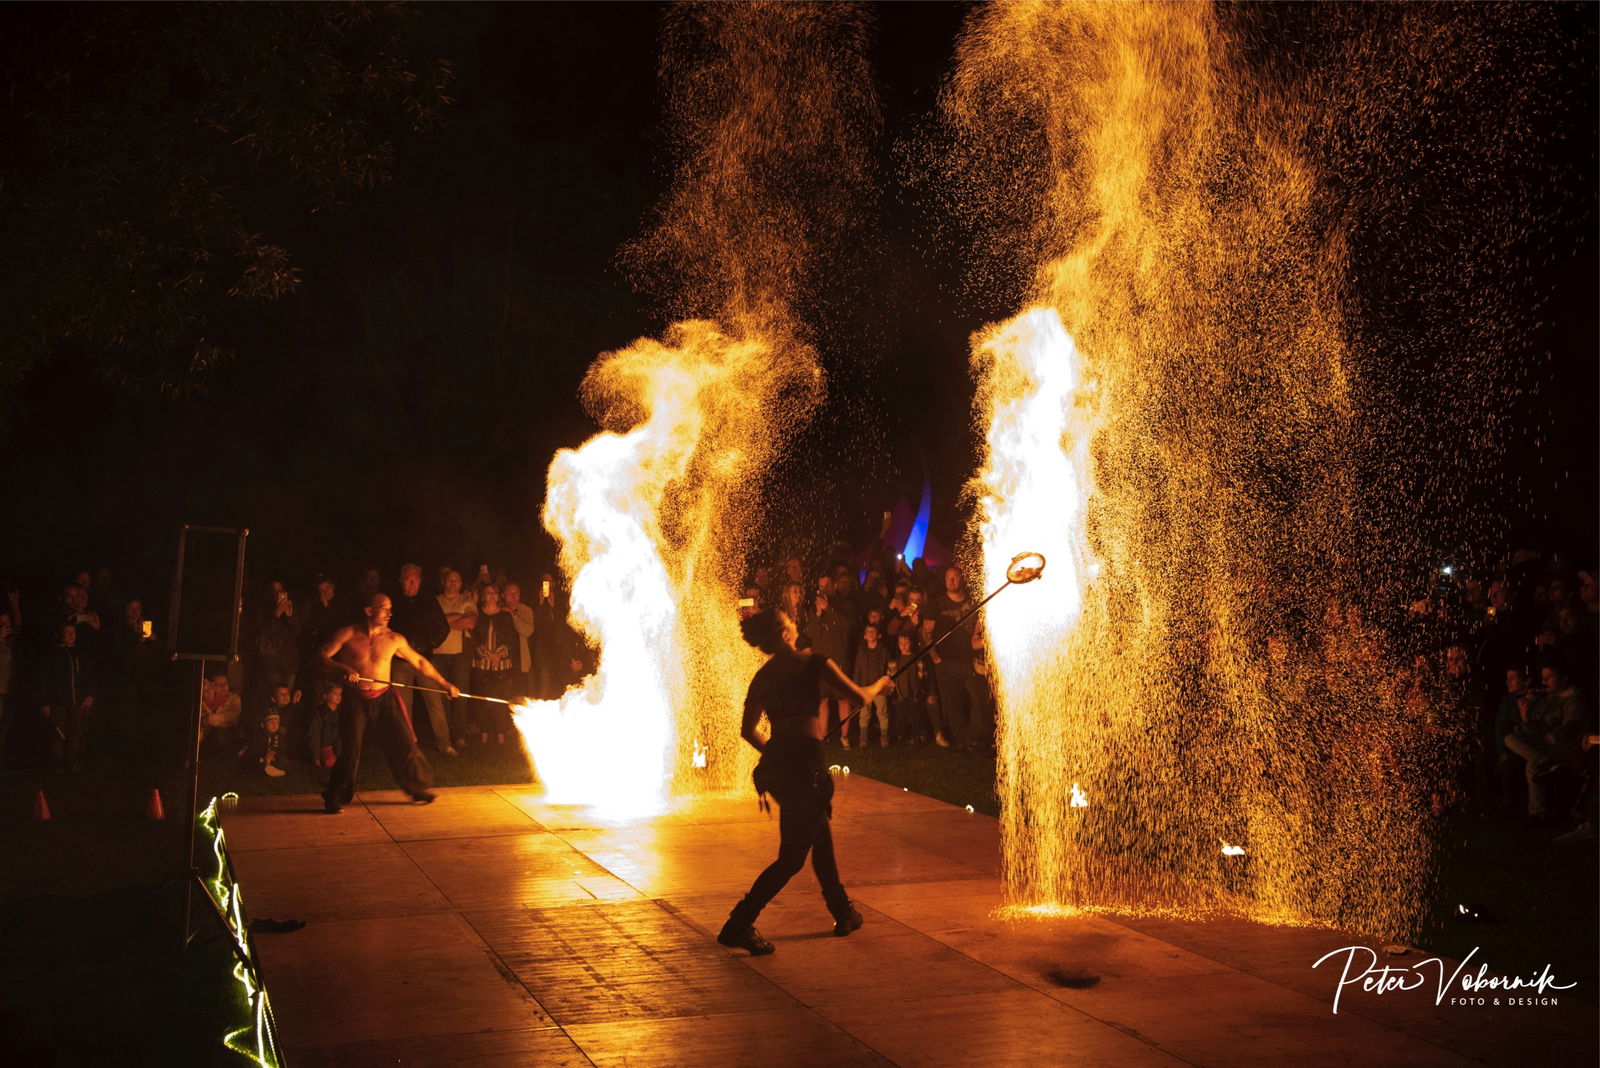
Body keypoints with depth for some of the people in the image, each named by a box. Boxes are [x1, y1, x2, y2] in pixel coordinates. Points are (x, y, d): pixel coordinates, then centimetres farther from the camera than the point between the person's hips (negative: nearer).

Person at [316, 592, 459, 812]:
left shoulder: (393, 639, 2)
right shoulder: (347, 635, -4)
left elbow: (419, 662, 12)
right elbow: (322, 656, -7)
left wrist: (445, 684, 11)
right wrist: (343, 668, -26)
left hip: (384, 698, 2)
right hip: (356, 700, -2)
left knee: (404, 743, -2)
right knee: (350, 751, -6)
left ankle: (419, 788, 18)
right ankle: (335, 798, 13)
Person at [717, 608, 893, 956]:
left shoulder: (763, 676, 11)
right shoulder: (813, 663, -8)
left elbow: (747, 730, 15)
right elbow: (859, 697, -5)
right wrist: (880, 685, 16)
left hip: (775, 764, 8)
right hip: (804, 764, -8)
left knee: (820, 836, 23)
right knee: (792, 856, -1)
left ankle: (843, 913, 35)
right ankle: (739, 925, -6)